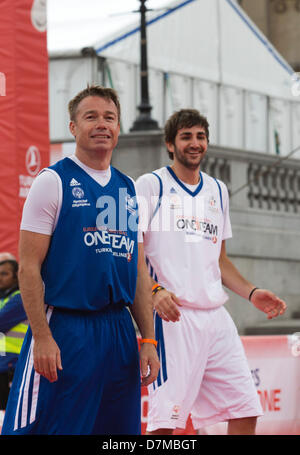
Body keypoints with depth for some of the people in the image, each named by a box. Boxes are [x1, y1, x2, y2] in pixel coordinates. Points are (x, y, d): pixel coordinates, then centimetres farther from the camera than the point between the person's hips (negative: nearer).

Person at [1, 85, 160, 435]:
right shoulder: (53, 182, -3)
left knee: (120, 429, 6)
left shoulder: (128, 189, 15)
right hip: (64, 330, -6)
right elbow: (28, 266, -8)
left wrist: (148, 340, 10)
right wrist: (43, 337, -17)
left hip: (119, 332, 6)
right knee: (50, 426, -8)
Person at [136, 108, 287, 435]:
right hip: (172, 316, -6)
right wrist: (154, 291, -22)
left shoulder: (218, 191, 19)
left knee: (245, 411, 2)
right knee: (165, 419, -10)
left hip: (215, 317, 6)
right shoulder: (150, 185, 0)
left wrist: (251, 293, 10)